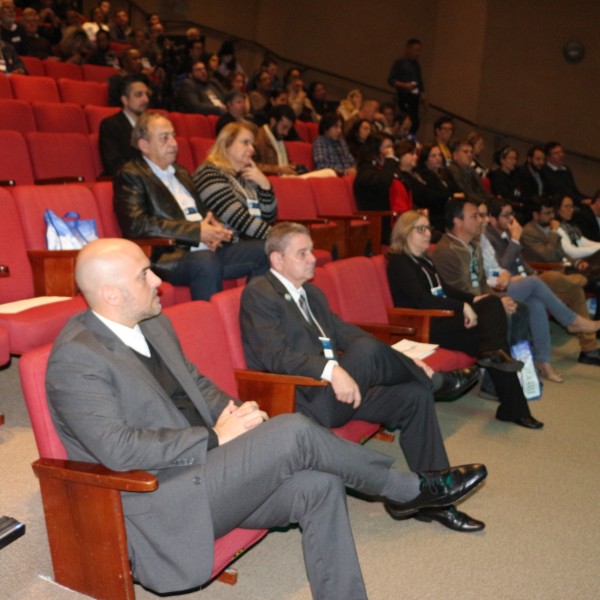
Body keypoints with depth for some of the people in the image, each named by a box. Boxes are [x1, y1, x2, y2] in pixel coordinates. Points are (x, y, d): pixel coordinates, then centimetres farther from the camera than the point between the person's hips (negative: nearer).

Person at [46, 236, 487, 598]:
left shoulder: (154, 325, 9)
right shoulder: (75, 357, -17)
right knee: (294, 432, -21)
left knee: (319, 486, -12)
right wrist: (216, 437, -21)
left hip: (202, 470, 8)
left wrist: (231, 410, -3)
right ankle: (409, 490, 1)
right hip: (159, 508, -8)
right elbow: (117, 448, -24)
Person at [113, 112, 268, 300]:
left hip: (208, 250, 8)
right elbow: (136, 225, -14)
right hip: (168, 258, -8)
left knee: (262, 249, -10)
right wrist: (197, 231, -16)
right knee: (206, 260, -36)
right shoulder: (130, 176, -1)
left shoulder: (181, 172, 24)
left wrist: (214, 228, 1)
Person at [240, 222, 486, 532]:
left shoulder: (313, 293, 19)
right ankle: (436, 378, 2)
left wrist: (406, 362, 6)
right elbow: (274, 355, -20)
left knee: (415, 395, -5)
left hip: (338, 389, 9)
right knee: (366, 349, -28)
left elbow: (344, 332, 18)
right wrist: (331, 370, -34)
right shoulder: (258, 294, -7)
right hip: (303, 399, -9)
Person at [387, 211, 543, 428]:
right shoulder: (399, 262, -9)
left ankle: (493, 354, -29)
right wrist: (462, 307, -22)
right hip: (425, 327, -8)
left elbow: (443, 289, 21)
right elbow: (421, 299, -20)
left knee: (493, 303, -13)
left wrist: (472, 299, 3)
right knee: (488, 331, -19)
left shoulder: (423, 258, 20)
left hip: (443, 317, 9)